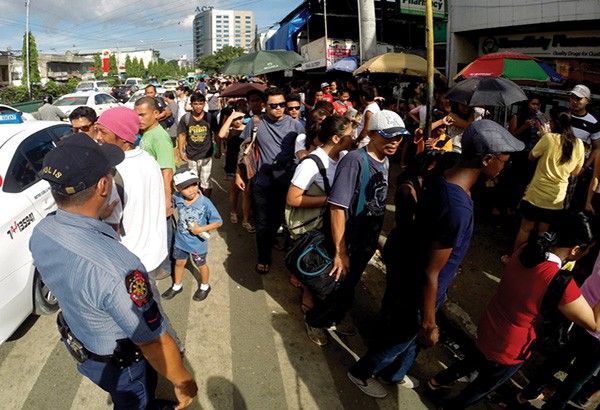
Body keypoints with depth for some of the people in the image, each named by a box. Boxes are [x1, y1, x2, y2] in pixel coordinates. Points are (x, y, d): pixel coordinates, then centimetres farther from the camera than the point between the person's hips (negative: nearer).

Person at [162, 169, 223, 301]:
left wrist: (201, 229, -26)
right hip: (181, 240, 4)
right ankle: (177, 286, 50)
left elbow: (218, 222, -22)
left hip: (197, 243, -3)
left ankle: (205, 286, 47)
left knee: (200, 265, 20)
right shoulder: (177, 199, -17)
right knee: (179, 263, 24)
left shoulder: (205, 203, -28)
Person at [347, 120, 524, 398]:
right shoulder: (457, 209, -38)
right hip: (422, 291, -8)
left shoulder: (443, 178, -10)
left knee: (411, 336, 30)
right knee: (401, 338, 20)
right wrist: (428, 323, -16)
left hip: (414, 276, 8)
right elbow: (430, 274, -30)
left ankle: (394, 373, 57)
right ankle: (361, 372, 47)